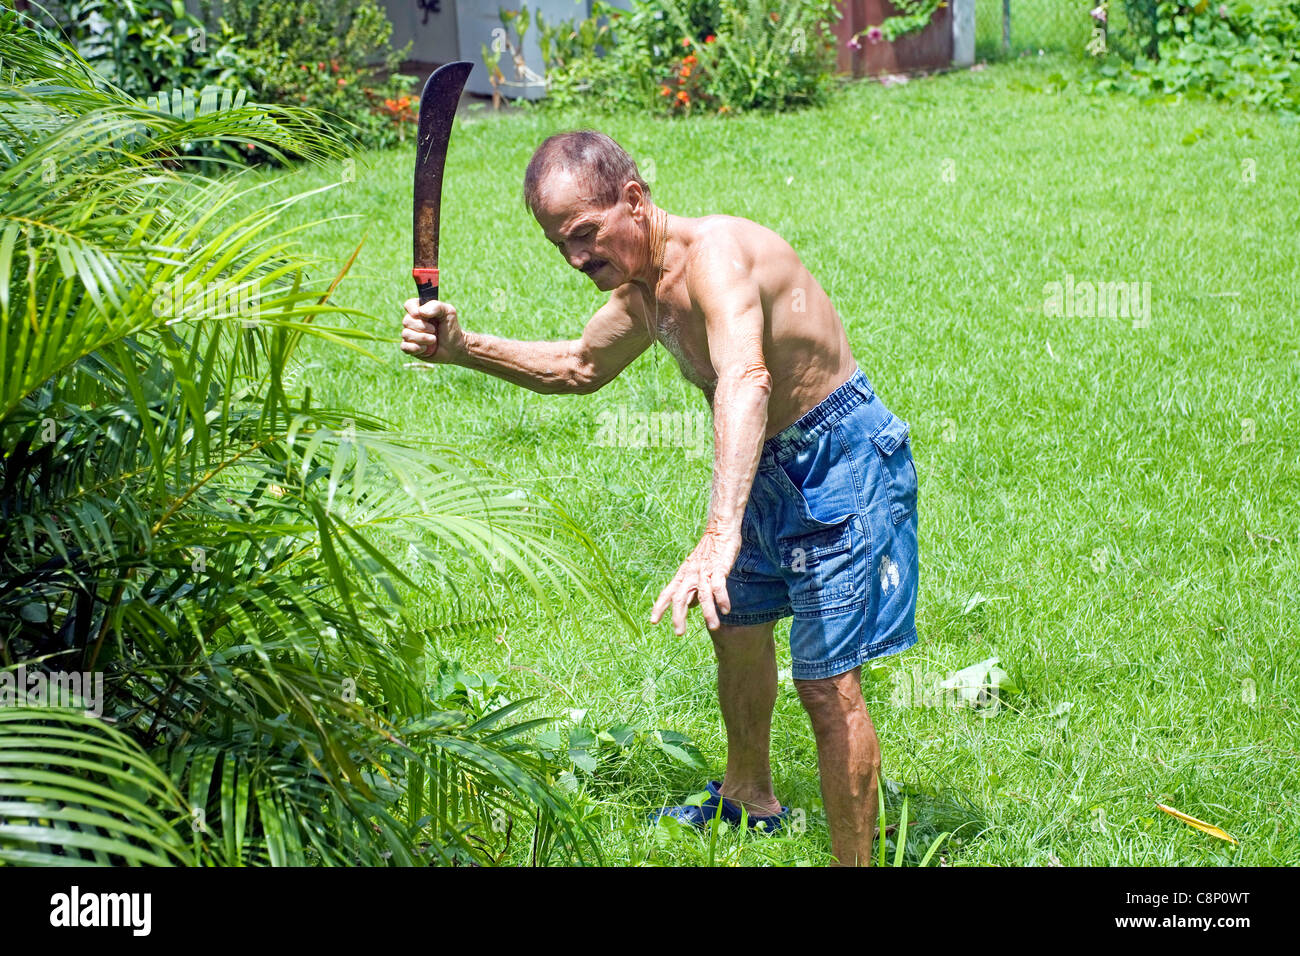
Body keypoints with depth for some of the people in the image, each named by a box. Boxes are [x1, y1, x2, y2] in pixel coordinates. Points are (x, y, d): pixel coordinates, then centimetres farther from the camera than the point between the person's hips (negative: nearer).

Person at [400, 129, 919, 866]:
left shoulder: (715, 253, -29)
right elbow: (580, 366, 22)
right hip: (772, 469, 10)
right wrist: (464, 349, 7)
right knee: (735, 625, 26)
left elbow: (745, 381, -47)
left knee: (827, 681, -11)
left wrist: (720, 536, -60)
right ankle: (749, 796, 50)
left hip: (842, 460, -10)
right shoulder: (642, 289, 2)